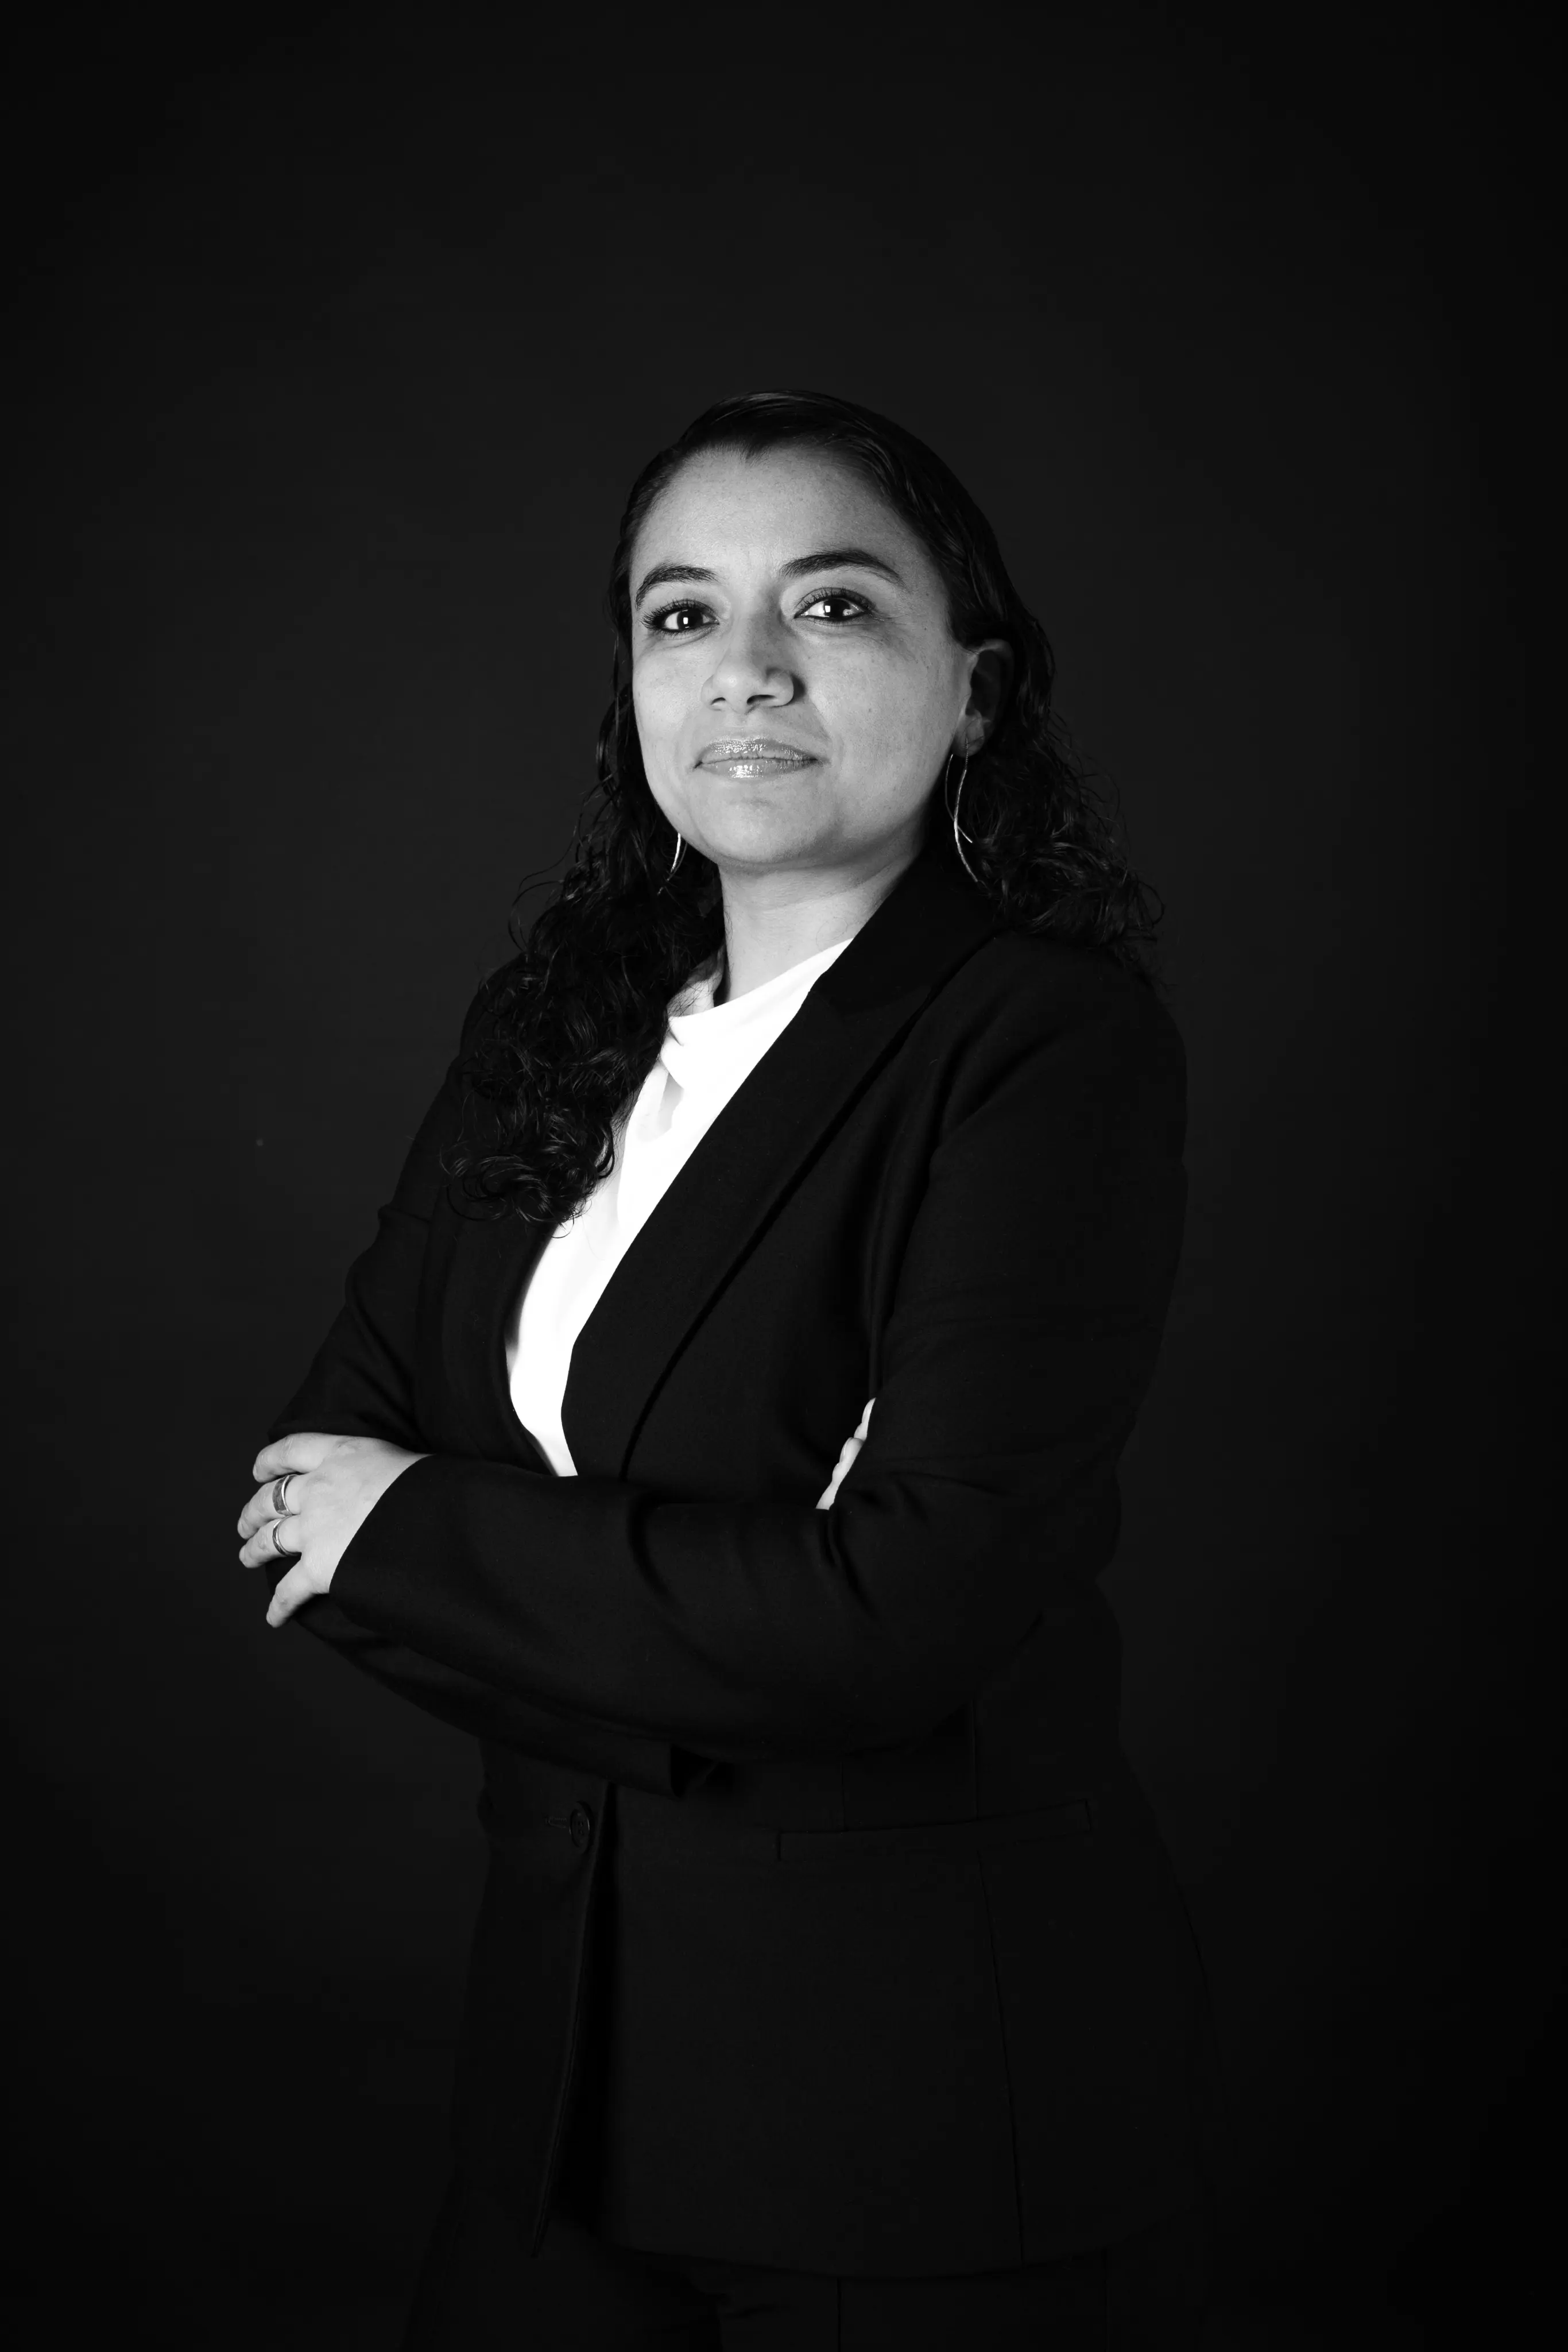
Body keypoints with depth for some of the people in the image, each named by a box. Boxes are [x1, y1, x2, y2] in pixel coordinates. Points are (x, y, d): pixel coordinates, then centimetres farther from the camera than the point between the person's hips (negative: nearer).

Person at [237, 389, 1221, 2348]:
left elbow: (906, 1612, -24)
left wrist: (424, 1535, -14)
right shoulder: (550, 1028, 4)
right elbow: (307, 1493, 1)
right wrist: (699, 1629, -14)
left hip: (935, 2069, -5)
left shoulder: (1054, 1047, -15)